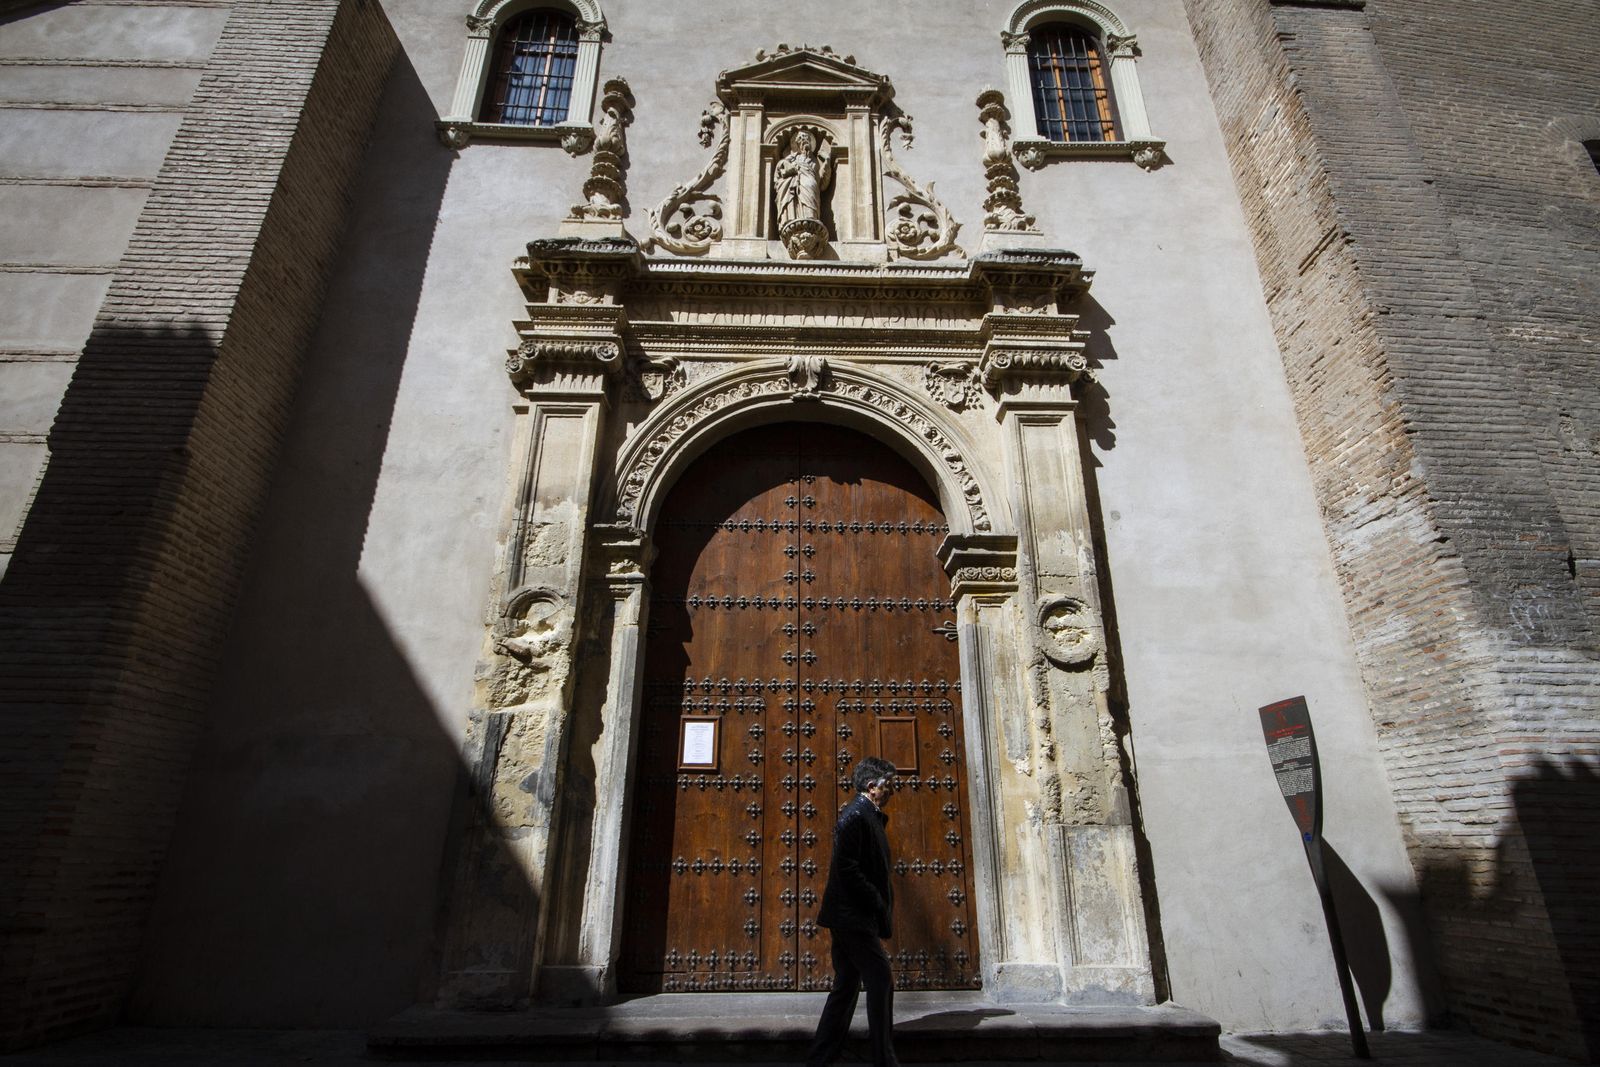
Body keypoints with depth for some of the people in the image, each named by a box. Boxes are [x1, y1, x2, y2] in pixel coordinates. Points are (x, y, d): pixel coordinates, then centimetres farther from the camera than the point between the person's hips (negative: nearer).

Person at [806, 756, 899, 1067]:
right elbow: (847, 868, -22)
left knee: (846, 986, 13)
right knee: (881, 980, -3)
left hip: (850, 916, 10)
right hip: (853, 915, -10)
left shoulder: (871, 816, 15)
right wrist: (880, 905, -17)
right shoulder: (855, 815, -15)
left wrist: (882, 906, 7)